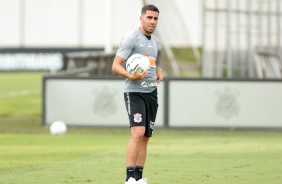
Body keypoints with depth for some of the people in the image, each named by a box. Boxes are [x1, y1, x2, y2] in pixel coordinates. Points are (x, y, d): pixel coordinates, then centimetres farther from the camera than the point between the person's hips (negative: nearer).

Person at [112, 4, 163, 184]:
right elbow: (116, 65, -13)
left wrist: (159, 72, 10)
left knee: (145, 137, 7)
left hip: (152, 93, 8)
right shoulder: (131, 38, -9)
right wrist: (131, 76, -30)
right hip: (135, 92, -8)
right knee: (138, 133, -20)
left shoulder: (155, 41, 15)